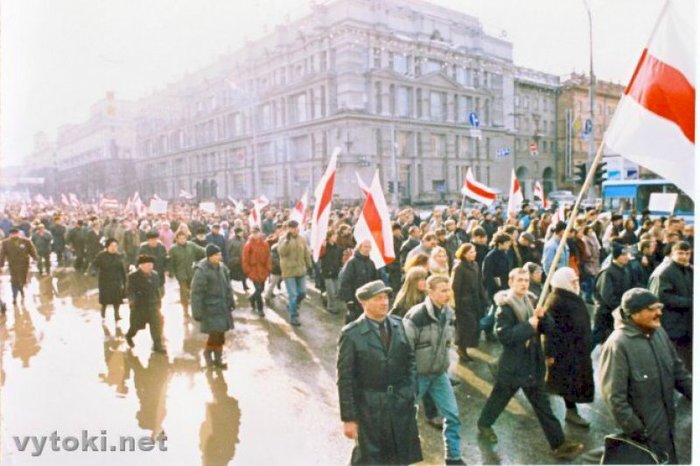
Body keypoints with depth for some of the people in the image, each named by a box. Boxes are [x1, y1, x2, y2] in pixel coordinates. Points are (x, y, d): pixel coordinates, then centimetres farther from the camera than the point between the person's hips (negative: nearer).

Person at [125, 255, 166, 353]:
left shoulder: (154, 275, 6)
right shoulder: (133, 276, -11)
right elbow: (130, 291, -15)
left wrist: (158, 303, 16)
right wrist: (132, 301, -31)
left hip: (153, 304, 4)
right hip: (139, 305, -4)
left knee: (157, 323, -8)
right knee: (136, 325, 13)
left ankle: (158, 345, -1)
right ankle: (129, 336, 46)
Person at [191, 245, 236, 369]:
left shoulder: (222, 267, 4)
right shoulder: (201, 271, -18)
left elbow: (227, 286, 16)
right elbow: (196, 293, -16)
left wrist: (231, 301, 18)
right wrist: (197, 312, -16)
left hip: (222, 307, 6)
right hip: (210, 308, -6)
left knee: (221, 335, 11)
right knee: (215, 334, -8)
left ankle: (218, 359, 26)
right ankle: (207, 353, 21)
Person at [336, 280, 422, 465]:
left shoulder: (397, 324, 0)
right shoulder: (351, 334, -16)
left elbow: (410, 359, 12)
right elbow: (345, 379, -13)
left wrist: (411, 389, 2)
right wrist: (348, 418, -11)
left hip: (401, 404, 5)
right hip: (370, 407, -5)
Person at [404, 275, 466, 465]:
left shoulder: (449, 314, -2)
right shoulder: (416, 316, -24)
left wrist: (443, 363, 12)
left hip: (439, 374, 6)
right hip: (417, 374, -5)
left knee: (452, 415, 5)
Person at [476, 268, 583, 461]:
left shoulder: (531, 301, 5)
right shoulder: (505, 307, -16)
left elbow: (549, 328, 4)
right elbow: (504, 336, -27)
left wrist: (543, 316, -17)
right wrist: (528, 326, -27)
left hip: (533, 364, 6)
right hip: (512, 365, -6)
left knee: (543, 405, 9)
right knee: (499, 398, 13)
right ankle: (484, 424, 35)